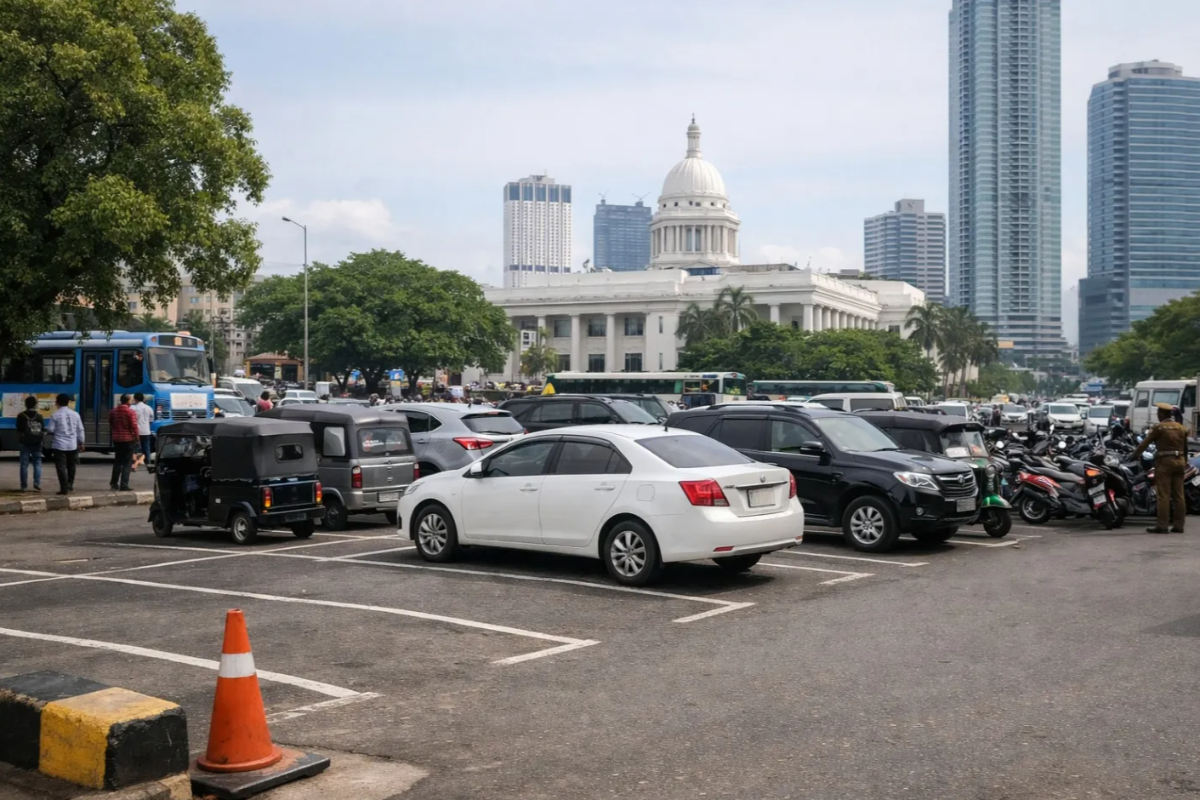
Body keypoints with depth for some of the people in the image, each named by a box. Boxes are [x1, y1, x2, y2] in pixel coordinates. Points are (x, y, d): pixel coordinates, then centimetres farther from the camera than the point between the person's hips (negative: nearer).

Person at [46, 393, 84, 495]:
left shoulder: (55, 415, -6)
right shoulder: (75, 414, 4)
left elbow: (51, 430, -6)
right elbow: (80, 430, 7)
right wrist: (81, 443, 16)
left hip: (59, 445, -4)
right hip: (72, 445, 4)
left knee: (61, 467, -2)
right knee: (71, 466, 18)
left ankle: (64, 488, -7)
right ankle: (70, 486, 26)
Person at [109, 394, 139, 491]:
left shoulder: (113, 412, 5)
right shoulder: (131, 412, -13)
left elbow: (111, 425, 13)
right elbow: (134, 427, -16)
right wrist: (136, 438, -6)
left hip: (117, 440, 5)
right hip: (129, 439, -5)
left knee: (117, 461, 18)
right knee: (127, 463, 0)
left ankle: (114, 483, 23)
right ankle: (124, 485, -4)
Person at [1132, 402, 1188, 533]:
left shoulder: (1159, 428, -7)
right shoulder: (1181, 428, 13)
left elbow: (1145, 442, -4)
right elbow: (1185, 448, 19)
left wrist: (1134, 455, 8)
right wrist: (1185, 462, 31)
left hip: (1165, 462, -6)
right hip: (1179, 461, 6)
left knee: (1163, 495, -6)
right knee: (1178, 495, 7)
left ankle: (1162, 525, -8)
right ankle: (1179, 525, 8)